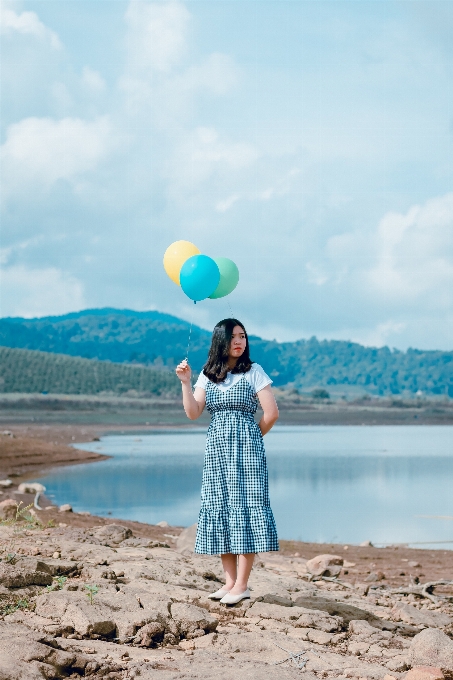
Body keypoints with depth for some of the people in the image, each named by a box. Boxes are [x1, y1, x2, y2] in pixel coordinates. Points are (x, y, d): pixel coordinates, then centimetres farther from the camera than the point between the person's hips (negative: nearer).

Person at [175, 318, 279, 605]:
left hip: (246, 451, -5)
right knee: (219, 508, 3)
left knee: (244, 507, -7)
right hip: (216, 451, 5)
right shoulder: (208, 375, 11)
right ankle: (230, 581, 10)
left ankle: (242, 584, -5)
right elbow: (193, 413, 2)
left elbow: (271, 413, -4)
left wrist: (252, 439, 5)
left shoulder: (253, 372, -1)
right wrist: (185, 382, -8)